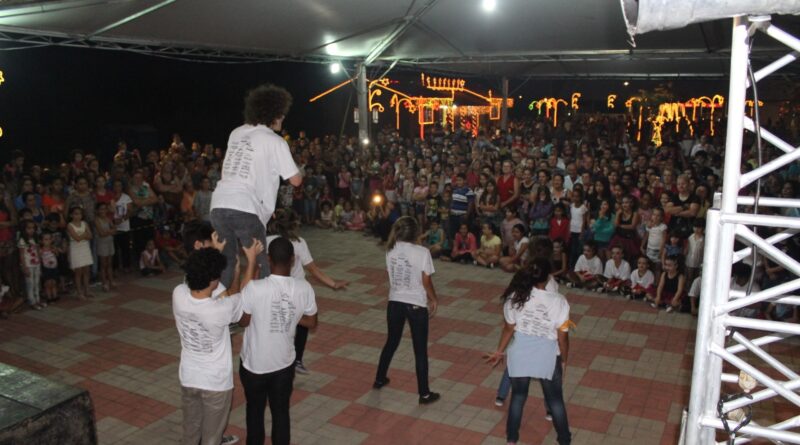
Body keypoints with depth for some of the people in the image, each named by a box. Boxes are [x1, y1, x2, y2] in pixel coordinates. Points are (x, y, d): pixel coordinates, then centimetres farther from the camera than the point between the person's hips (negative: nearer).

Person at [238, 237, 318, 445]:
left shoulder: (254, 288, -25)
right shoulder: (304, 288, -14)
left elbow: (243, 321, -9)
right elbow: (312, 323, -2)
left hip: (254, 363, -2)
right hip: (284, 363, 2)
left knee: (255, 411, 20)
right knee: (281, 412, 19)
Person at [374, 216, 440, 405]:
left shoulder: (391, 250, -3)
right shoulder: (422, 252, -17)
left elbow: (392, 276, 5)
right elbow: (426, 282, -10)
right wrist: (434, 300, 6)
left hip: (395, 302, 5)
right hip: (416, 305, -4)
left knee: (391, 342, 24)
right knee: (420, 350, 7)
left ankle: (379, 379, 39)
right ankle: (424, 394, 16)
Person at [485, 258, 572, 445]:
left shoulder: (515, 297, -13)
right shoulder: (558, 301, -19)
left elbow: (508, 329, -2)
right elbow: (562, 338, -12)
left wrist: (499, 351, 14)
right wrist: (564, 360, 6)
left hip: (520, 354, 2)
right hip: (547, 357, -1)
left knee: (518, 396, 21)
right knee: (555, 400, 20)